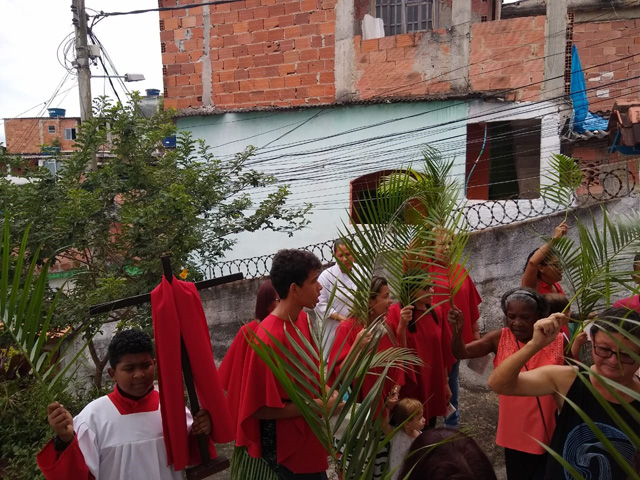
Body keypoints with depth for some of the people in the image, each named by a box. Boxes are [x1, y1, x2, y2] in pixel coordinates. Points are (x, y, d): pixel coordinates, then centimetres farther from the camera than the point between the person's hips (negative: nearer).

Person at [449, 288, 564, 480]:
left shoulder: (557, 341, -10)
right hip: (514, 432, 2)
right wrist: (457, 330, -27)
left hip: (549, 433, -2)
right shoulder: (500, 339, -7)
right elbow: (461, 353, -9)